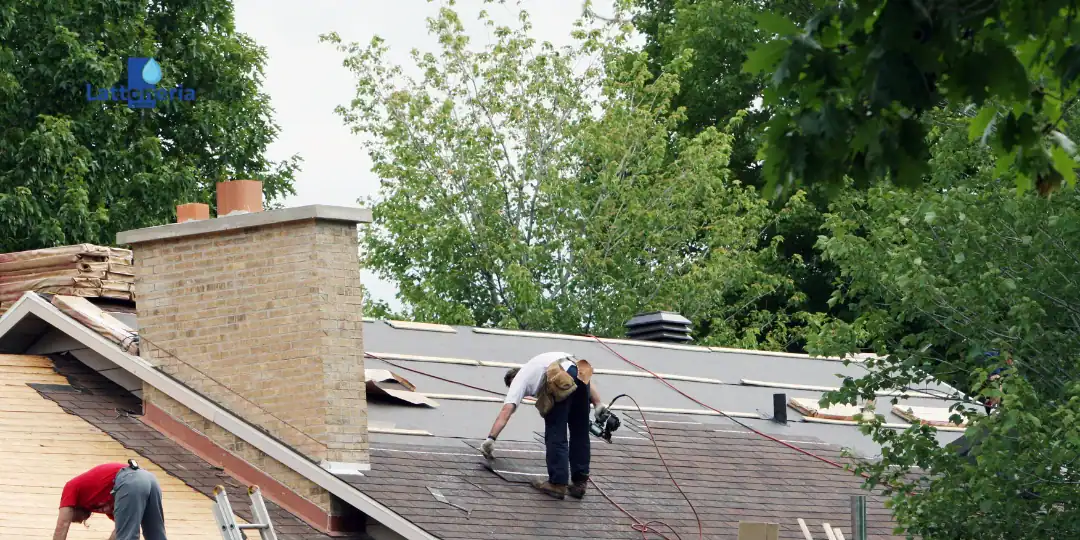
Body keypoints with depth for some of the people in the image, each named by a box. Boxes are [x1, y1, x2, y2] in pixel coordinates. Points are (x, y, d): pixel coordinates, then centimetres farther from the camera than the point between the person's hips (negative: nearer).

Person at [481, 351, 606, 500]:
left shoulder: (518, 380, 26)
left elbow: (505, 412, 11)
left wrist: (490, 439, 9)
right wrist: (598, 405, 22)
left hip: (561, 381, -6)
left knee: (555, 434, 4)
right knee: (580, 434, 16)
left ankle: (558, 484, 2)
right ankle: (579, 483, 21)